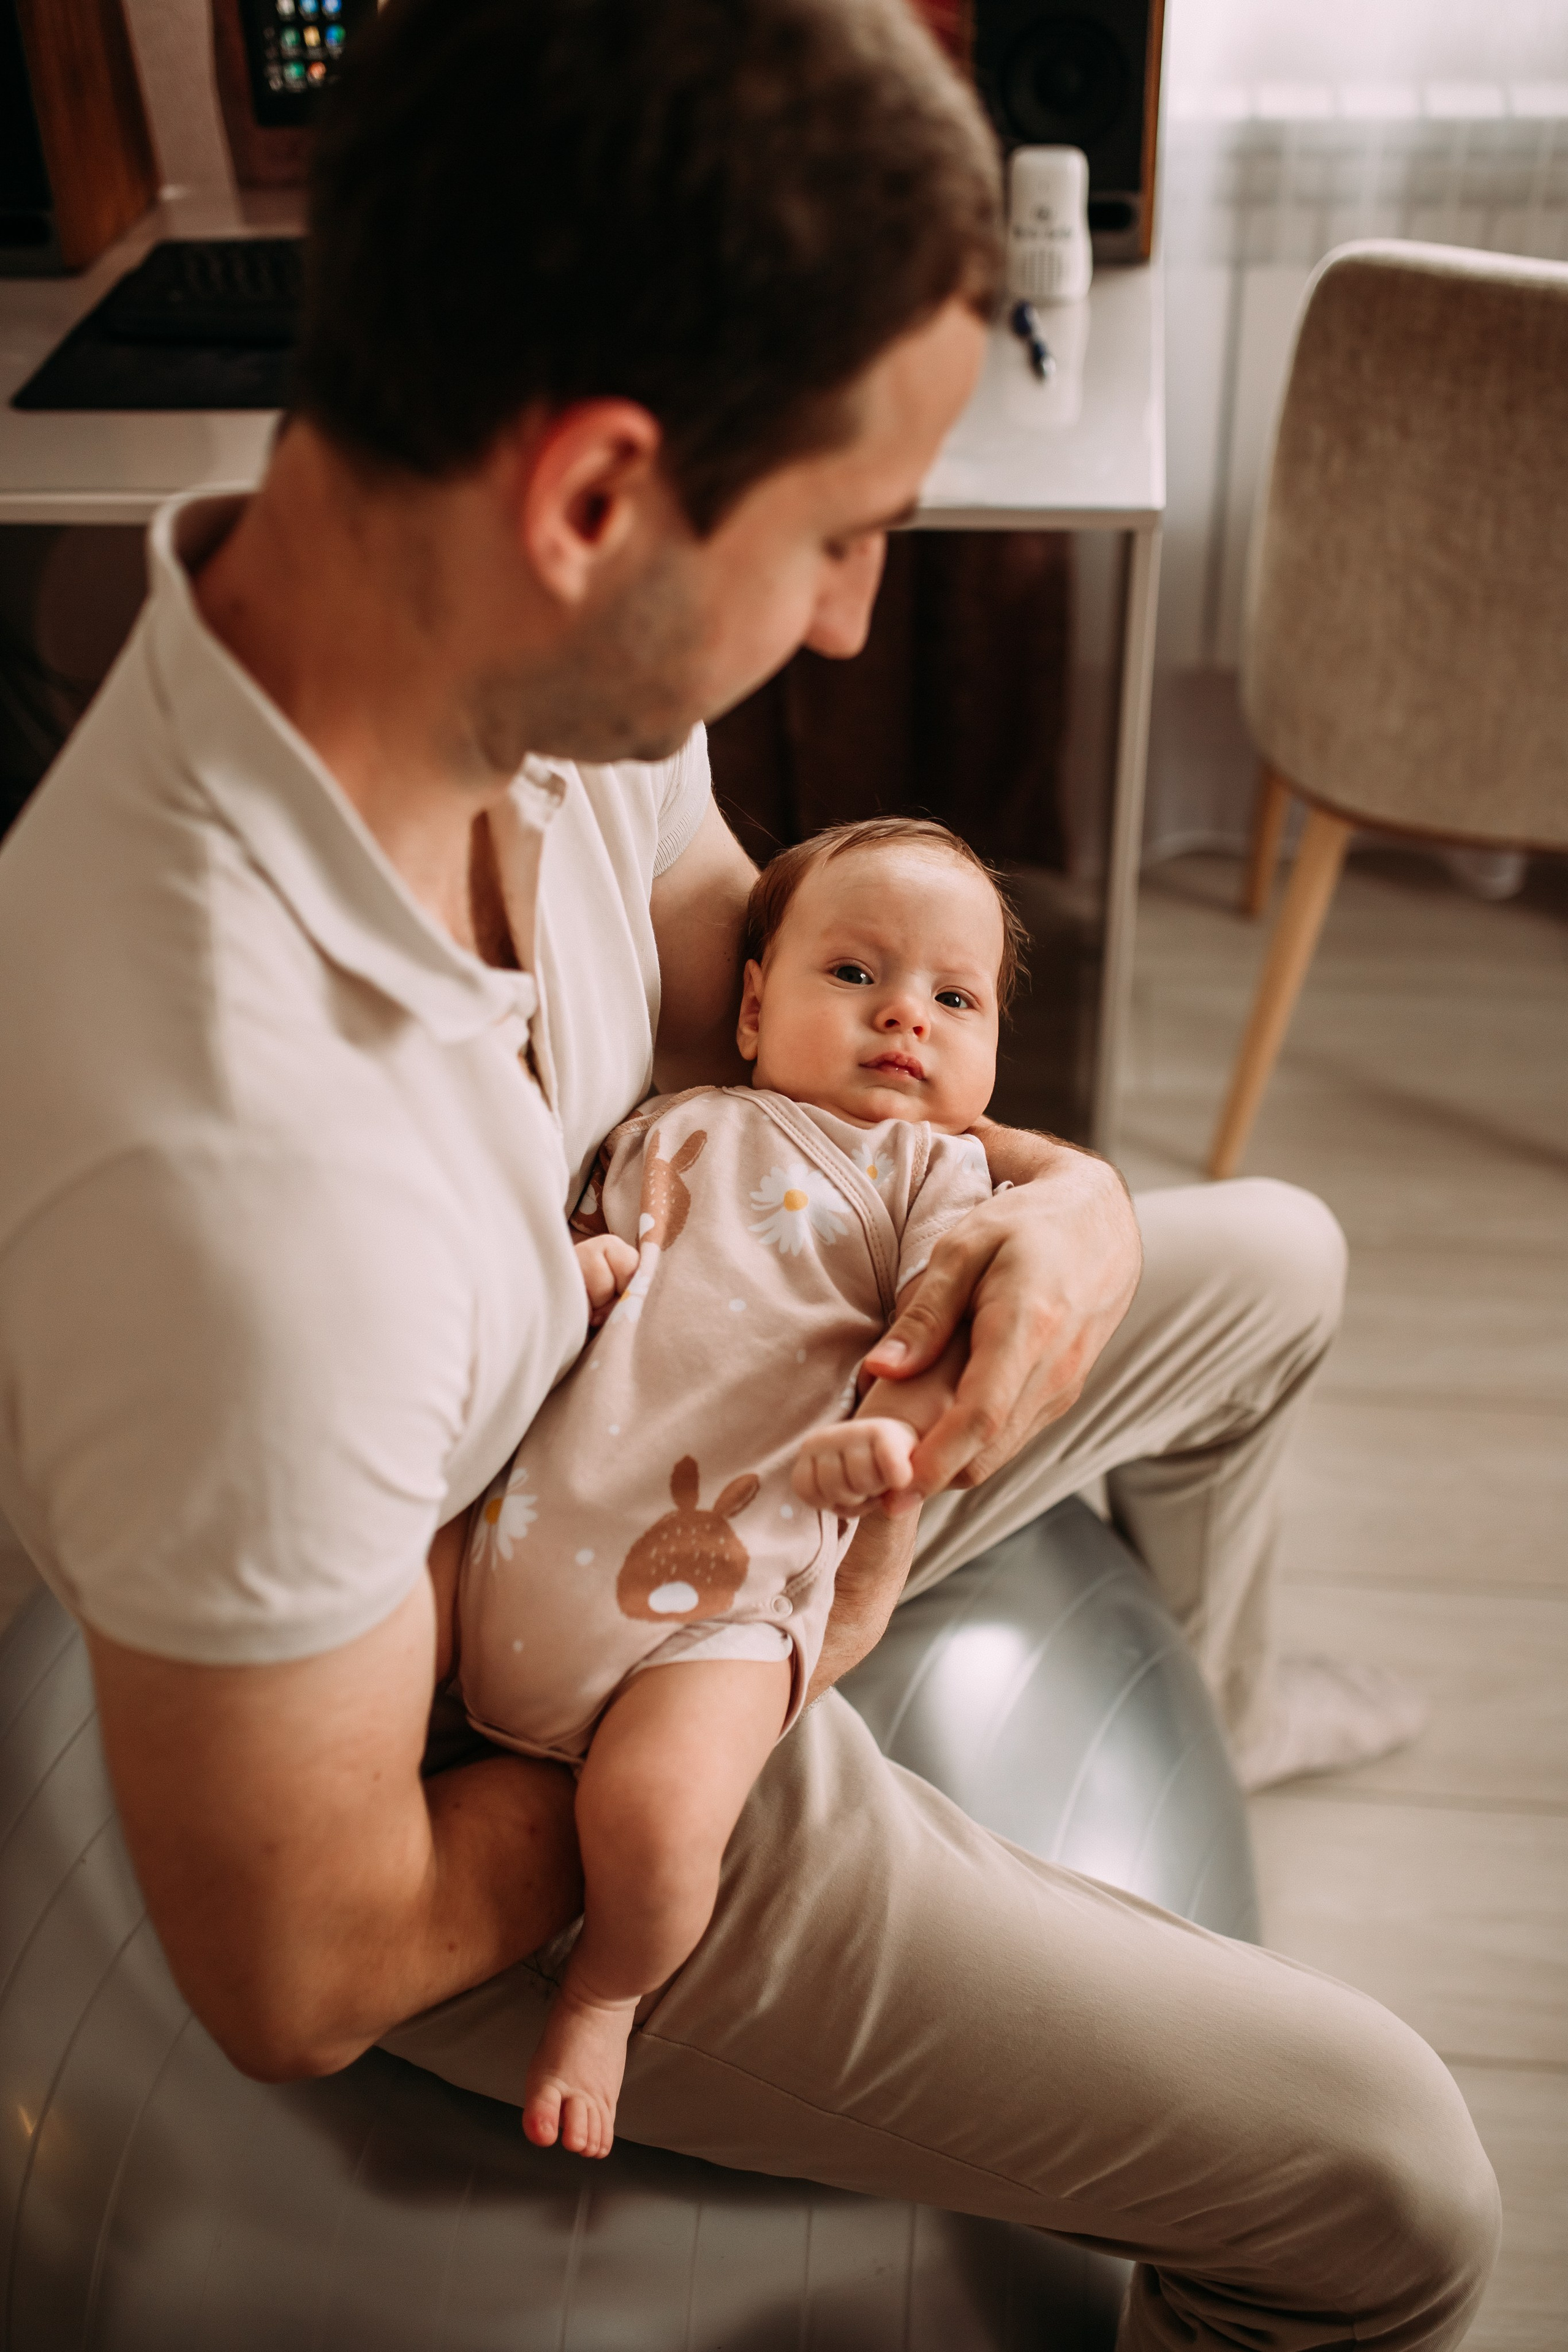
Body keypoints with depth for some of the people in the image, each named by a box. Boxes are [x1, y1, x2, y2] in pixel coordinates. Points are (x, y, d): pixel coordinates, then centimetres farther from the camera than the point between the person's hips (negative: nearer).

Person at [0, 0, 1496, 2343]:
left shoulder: (554, 652, -18)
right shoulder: (234, 1188, -43)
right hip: (519, 1785, -7)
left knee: (1276, 1262, 21)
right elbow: (300, 1980, -28)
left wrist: (1053, 1189, -17)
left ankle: (1205, 1726, 49)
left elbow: (758, 1002, 3)